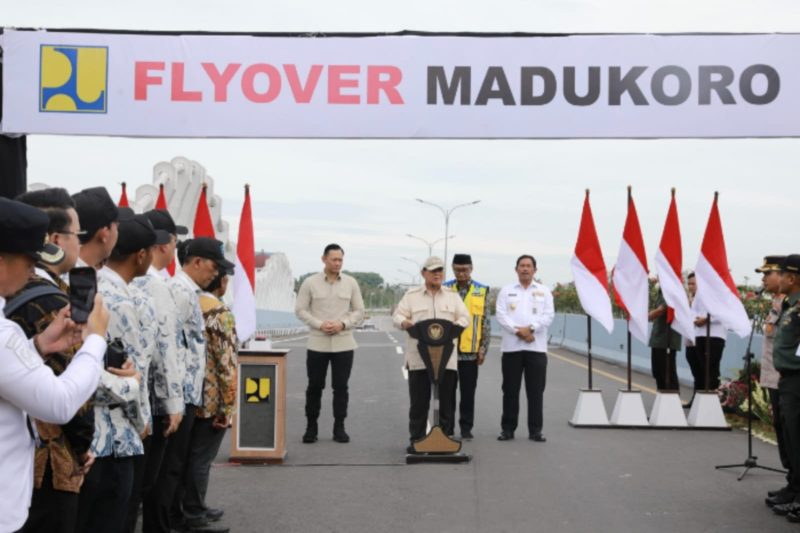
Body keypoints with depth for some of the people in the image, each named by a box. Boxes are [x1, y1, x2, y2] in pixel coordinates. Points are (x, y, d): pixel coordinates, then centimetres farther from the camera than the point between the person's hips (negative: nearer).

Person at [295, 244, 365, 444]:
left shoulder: (351, 283, 4)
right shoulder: (310, 282, -1)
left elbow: (359, 311, 6)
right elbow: (300, 310, 0)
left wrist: (343, 324, -11)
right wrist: (319, 324, -14)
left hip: (344, 343, 1)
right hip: (317, 343, -1)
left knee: (341, 387, 4)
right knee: (314, 386, 5)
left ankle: (339, 427, 14)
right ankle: (311, 427, 17)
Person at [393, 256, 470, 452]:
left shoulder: (453, 296, 14)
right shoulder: (411, 295, 11)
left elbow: (464, 318, 9)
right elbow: (398, 315, 5)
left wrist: (455, 326, -12)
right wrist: (404, 322, -18)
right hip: (419, 357, -1)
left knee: (447, 400, 4)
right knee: (419, 401, 1)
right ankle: (416, 440, 9)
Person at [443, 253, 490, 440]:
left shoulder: (482, 291, 3)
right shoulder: (444, 289, 4)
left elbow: (486, 322, 4)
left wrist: (483, 349, -2)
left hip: (470, 351, 0)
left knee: (468, 392, 6)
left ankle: (466, 428, 15)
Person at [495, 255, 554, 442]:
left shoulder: (544, 291, 11)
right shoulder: (506, 291, 10)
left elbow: (549, 315, 0)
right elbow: (501, 315, 0)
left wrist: (530, 328, -14)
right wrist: (518, 331, -13)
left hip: (537, 347, 0)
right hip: (511, 347, 0)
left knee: (536, 391, 1)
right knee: (510, 389, 3)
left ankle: (535, 430, 7)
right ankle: (508, 428, 11)